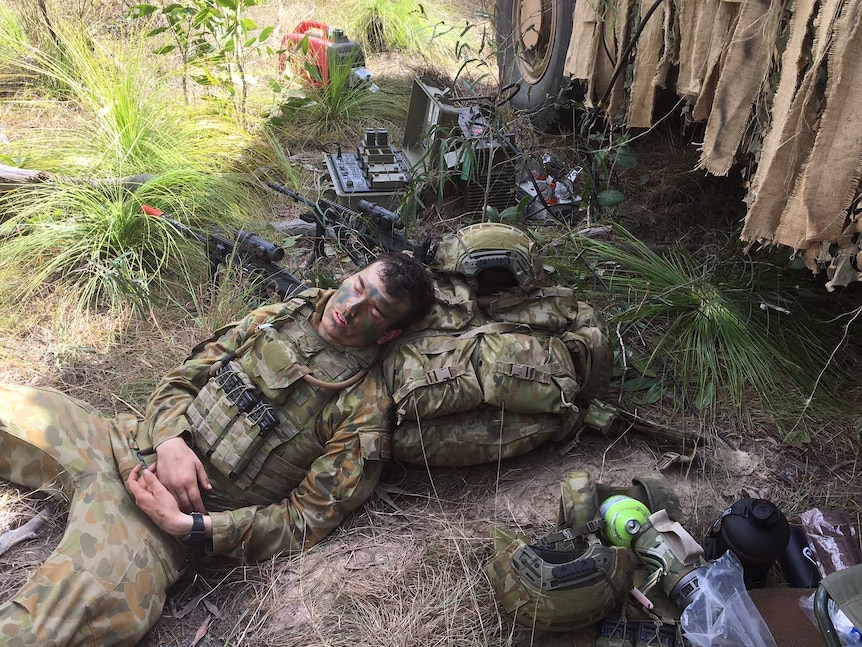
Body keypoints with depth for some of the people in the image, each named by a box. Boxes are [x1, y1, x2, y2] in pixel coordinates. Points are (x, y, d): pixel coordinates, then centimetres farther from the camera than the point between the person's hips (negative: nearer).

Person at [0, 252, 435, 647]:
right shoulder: (277, 318, 6)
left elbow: (306, 519, -11)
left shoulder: (365, 411, -9)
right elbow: (181, 380, 10)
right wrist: (170, 440, -11)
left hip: (179, 509, -6)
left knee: (90, 602, -34)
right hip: (128, 439, 6)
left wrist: (188, 526, -18)